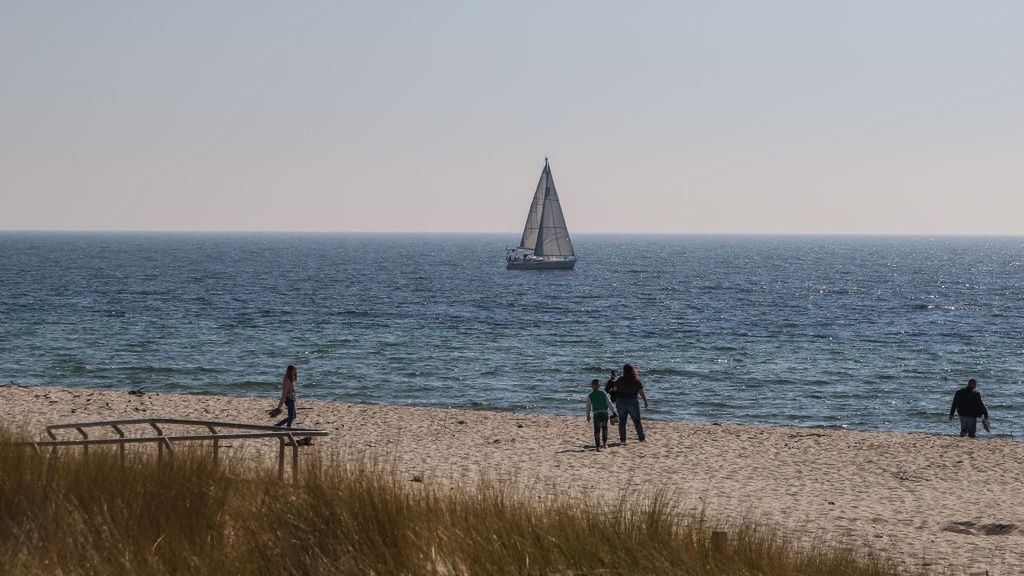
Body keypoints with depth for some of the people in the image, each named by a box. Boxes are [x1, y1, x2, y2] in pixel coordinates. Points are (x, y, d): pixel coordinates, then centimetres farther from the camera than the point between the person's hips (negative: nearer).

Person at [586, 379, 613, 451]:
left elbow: (588, 407, 10)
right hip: (605, 412, 1)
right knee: (604, 428, 22)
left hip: (596, 413, -1)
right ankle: (605, 443, 31)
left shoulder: (590, 396, 3)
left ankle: (597, 446, -13)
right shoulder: (603, 393, 2)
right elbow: (609, 403, 1)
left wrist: (588, 415, 23)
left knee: (597, 430, -3)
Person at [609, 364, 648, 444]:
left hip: (621, 402, 0)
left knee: (622, 421, 8)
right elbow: (641, 393, -6)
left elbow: (614, 388, 1)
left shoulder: (620, 380, -7)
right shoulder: (637, 381, -6)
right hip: (633, 403, 0)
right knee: (637, 421, 13)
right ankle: (641, 437, 19)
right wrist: (645, 401, 6)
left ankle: (622, 439, 6)